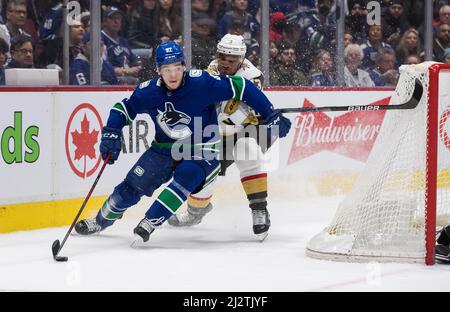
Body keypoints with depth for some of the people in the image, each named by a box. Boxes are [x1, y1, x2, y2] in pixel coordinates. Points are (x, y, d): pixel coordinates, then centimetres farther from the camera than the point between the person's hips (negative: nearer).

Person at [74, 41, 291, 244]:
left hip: (201, 151, -3)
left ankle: (149, 224, -26)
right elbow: (124, 108, 4)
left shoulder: (202, 83, -25)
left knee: (184, 179, -32)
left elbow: (241, 87, -20)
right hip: (164, 148, 3)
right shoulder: (149, 91, -13)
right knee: (133, 186, 0)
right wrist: (111, 133, -11)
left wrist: (270, 115, -19)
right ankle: (101, 221, 23)